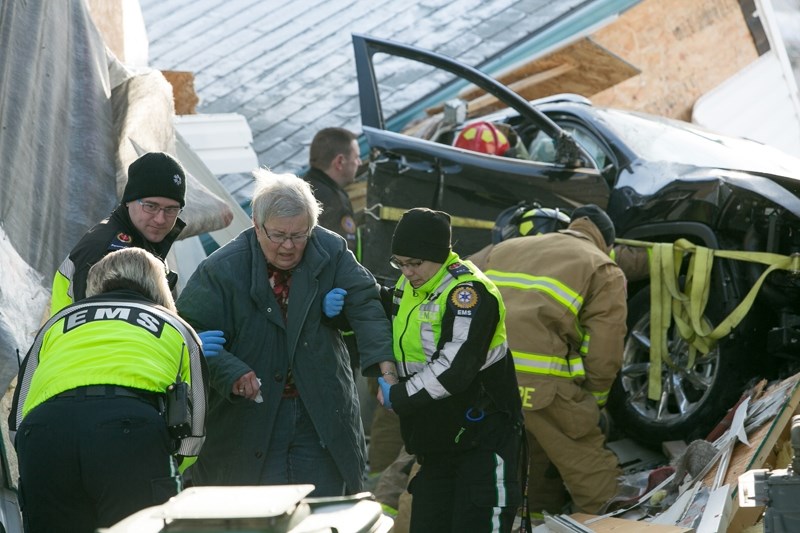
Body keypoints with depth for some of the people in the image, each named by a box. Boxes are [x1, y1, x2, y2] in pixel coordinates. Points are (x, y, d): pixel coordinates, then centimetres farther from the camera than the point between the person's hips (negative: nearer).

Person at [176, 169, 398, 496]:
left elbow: (365, 304, -10)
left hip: (322, 417, 2)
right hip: (250, 417, -2)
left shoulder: (331, 253, -1)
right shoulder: (221, 270, -9)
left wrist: (384, 363, -27)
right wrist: (232, 374, -29)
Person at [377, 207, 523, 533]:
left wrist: (399, 397, -16)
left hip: (483, 436, -9)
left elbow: (454, 370, -27)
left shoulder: (468, 292, -19)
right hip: (436, 439, 9)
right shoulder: (408, 286, 9)